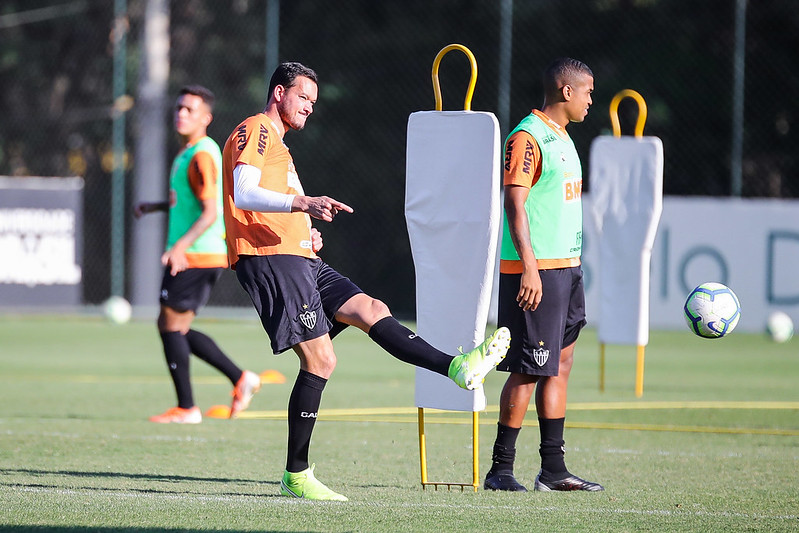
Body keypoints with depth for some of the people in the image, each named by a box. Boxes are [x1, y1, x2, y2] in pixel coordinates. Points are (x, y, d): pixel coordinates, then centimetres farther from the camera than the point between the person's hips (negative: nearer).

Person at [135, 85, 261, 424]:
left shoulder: (201, 157, -15)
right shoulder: (188, 153, 17)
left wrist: (181, 247, -32)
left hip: (195, 257, -10)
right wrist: (155, 206, 22)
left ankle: (186, 408, -1)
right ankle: (240, 379, 14)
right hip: (207, 257, 10)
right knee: (178, 329, 12)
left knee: (171, 325, -6)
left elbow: (210, 212, -22)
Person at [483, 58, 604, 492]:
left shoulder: (561, 137, 18)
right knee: (529, 371, -8)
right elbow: (515, 204, -17)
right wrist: (529, 267, -23)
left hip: (566, 268, 10)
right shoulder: (527, 138, -11)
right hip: (536, 271, -10)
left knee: (559, 366, 9)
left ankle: (553, 470, 12)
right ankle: (501, 469, -3)